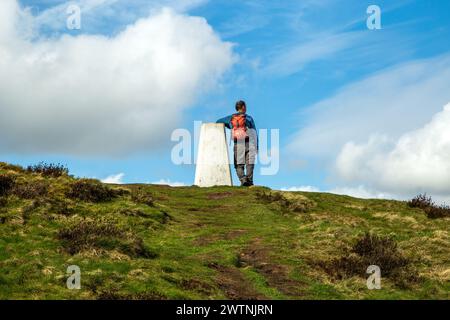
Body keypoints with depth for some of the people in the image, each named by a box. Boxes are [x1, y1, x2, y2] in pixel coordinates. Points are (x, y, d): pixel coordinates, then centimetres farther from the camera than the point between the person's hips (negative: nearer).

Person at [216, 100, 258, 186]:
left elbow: (218, 122, 22)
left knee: (239, 165, 3)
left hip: (238, 145, 2)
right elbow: (254, 133, 1)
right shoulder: (248, 118, 3)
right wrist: (256, 146, 6)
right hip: (249, 144, -2)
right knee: (249, 163, 1)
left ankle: (243, 179, -19)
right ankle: (249, 180, -16)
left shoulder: (231, 118, 11)